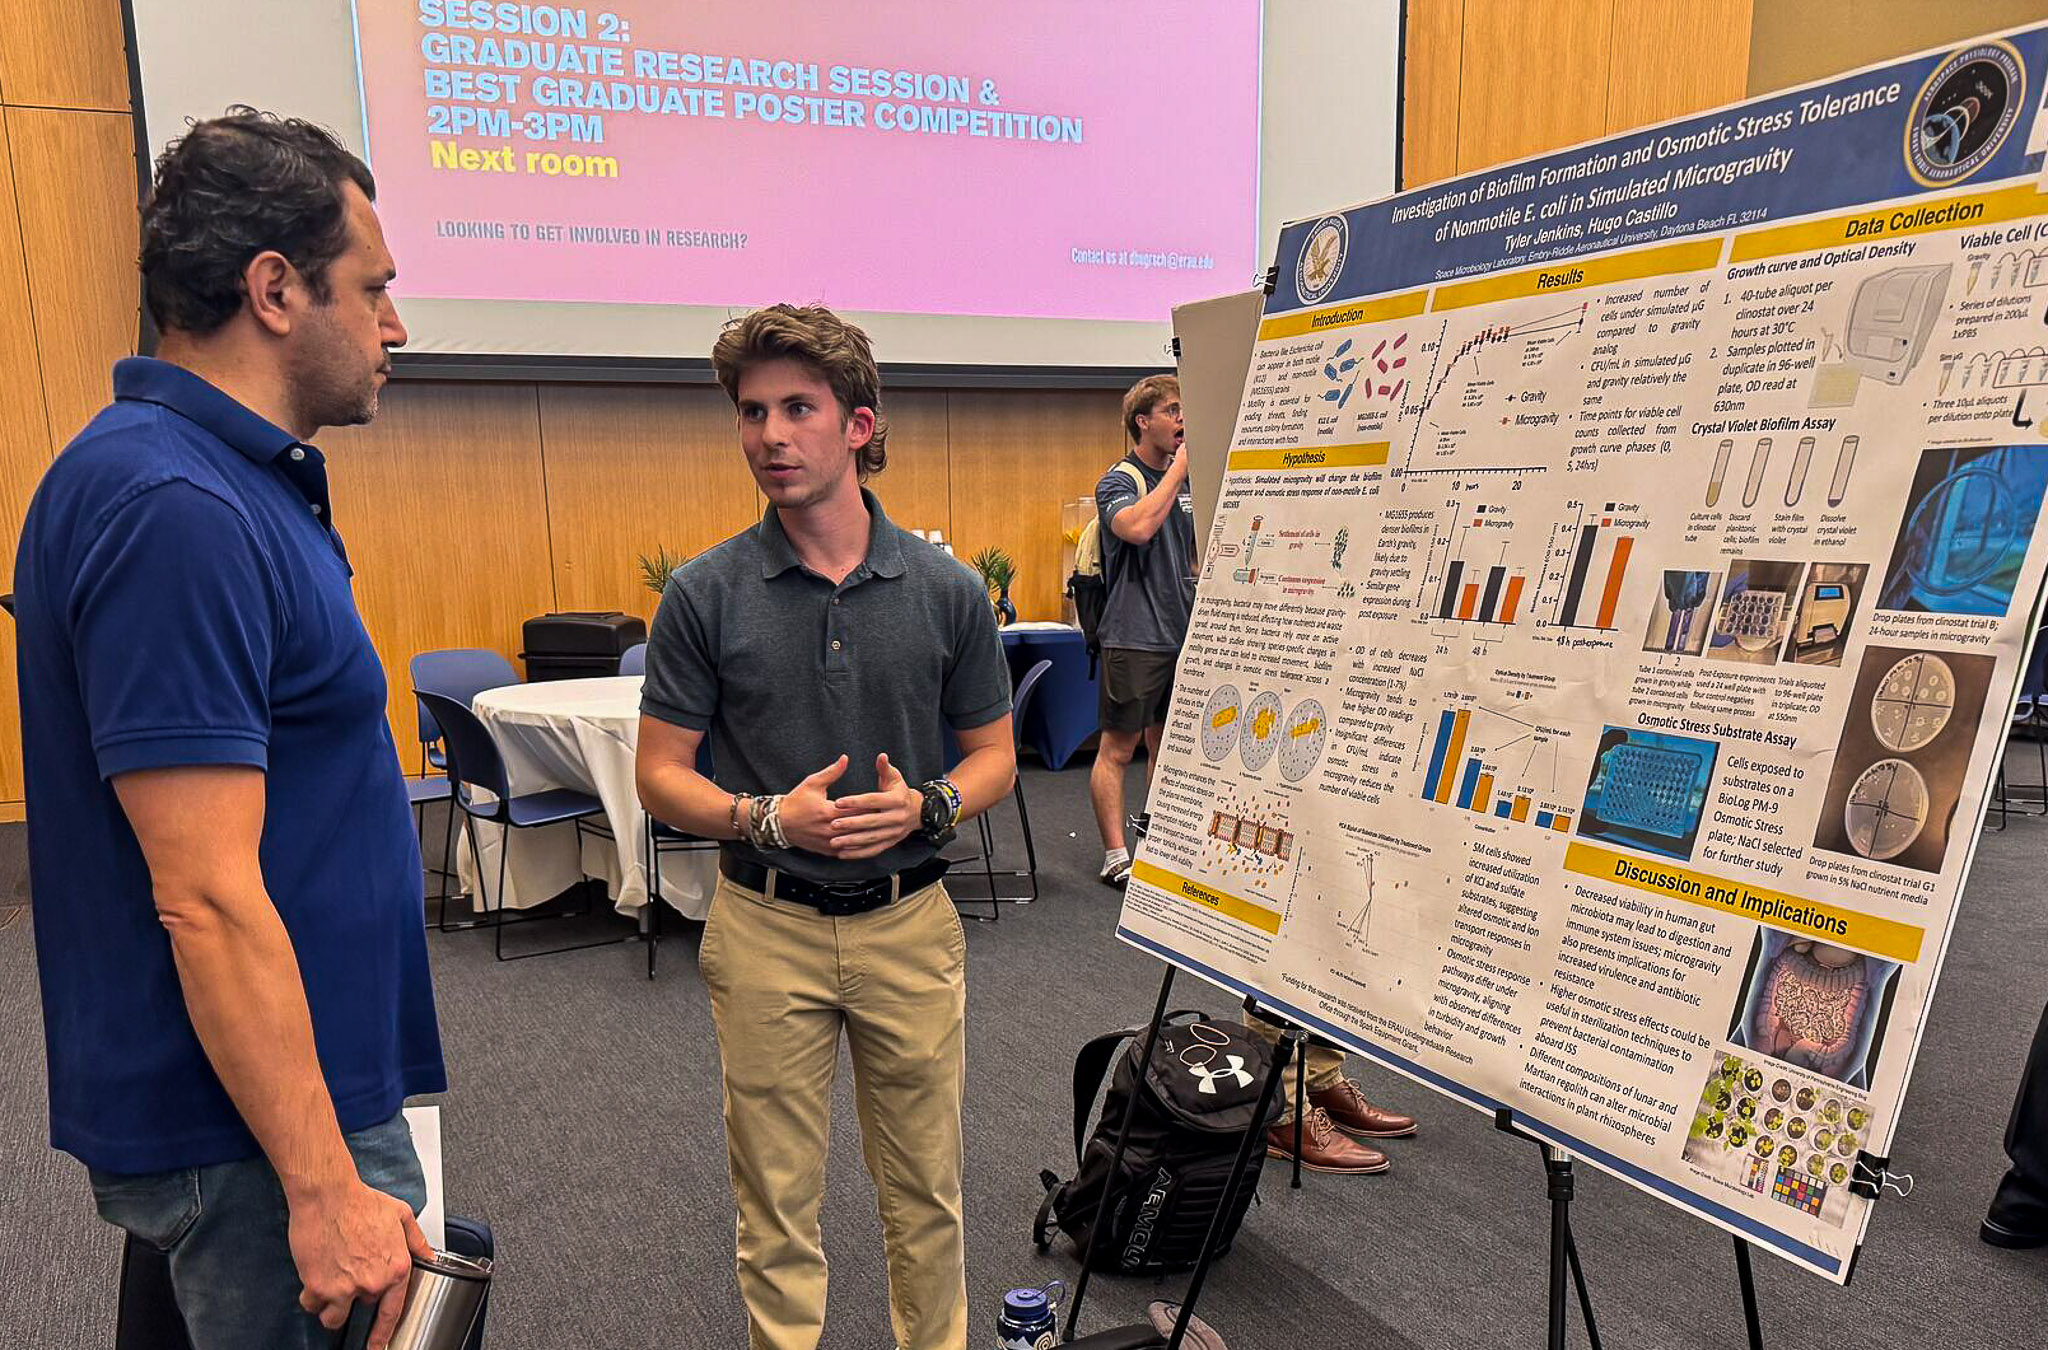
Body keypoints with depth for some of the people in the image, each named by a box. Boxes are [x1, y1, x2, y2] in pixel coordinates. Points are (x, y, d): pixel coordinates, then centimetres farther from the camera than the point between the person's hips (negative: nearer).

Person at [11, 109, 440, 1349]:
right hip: (255, 1140, -9)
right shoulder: (177, 513, -24)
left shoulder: (229, 482, 8)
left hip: (308, 1094, 10)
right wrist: (325, 1189, -23)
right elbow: (206, 896, -27)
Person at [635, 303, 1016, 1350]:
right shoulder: (704, 593, -6)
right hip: (767, 928, -1)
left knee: (926, 1194, 16)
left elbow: (994, 756, 4)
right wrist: (769, 818, -20)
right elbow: (660, 774, -3)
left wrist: (926, 805, -17)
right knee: (777, 1203, 12)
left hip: (910, 921, 1)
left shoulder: (947, 589, -4)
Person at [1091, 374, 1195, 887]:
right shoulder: (1118, 481, -8)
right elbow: (1137, 526, -29)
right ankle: (1116, 858, 3)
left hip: (1182, 633, 8)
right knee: (1118, 748, -2)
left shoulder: (1186, 482, 14)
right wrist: (1180, 464, -21)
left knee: (1165, 744, 14)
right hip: (1135, 636, -7)